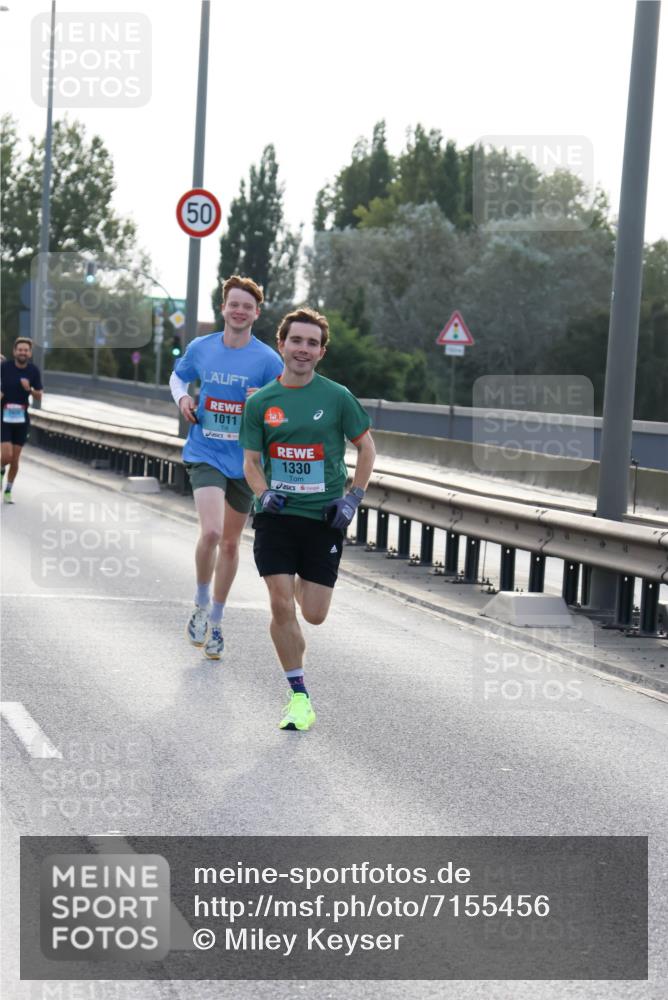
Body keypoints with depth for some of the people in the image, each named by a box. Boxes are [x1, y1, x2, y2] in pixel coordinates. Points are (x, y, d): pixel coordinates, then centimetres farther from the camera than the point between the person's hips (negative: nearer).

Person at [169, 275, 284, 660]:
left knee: (230, 542, 12)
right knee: (211, 532, -22)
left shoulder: (268, 360, -5)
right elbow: (178, 377, 21)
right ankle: (201, 604, 3)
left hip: (245, 461, 1)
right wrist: (182, 398, 0)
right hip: (206, 455, -1)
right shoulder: (200, 348, 1)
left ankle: (215, 621, 30)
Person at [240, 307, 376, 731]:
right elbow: (252, 460, 9)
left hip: (323, 517, -1)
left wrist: (353, 499, -3)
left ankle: (304, 585, 38)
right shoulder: (260, 402, 2)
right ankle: (299, 696, 4)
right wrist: (263, 494, -10)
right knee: (281, 607, -9)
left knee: (314, 615, 0)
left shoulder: (337, 397, -3)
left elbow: (366, 448, 6)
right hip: (276, 517, 1)